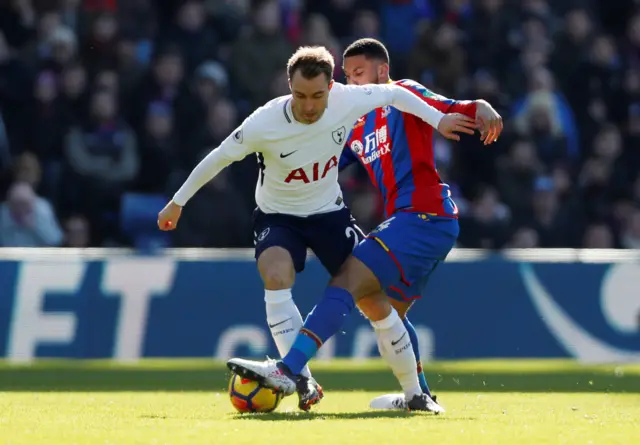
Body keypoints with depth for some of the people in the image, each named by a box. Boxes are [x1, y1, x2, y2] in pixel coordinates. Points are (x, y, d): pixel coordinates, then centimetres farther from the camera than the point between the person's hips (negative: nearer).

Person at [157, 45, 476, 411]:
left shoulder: (347, 100, -22)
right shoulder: (264, 124, -28)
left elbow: (394, 93, -1)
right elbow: (219, 158, -12)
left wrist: (438, 120, 4)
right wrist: (178, 202, -3)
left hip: (329, 212, 3)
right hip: (278, 216, -3)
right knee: (276, 278, -32)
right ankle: (303, 380, -29)